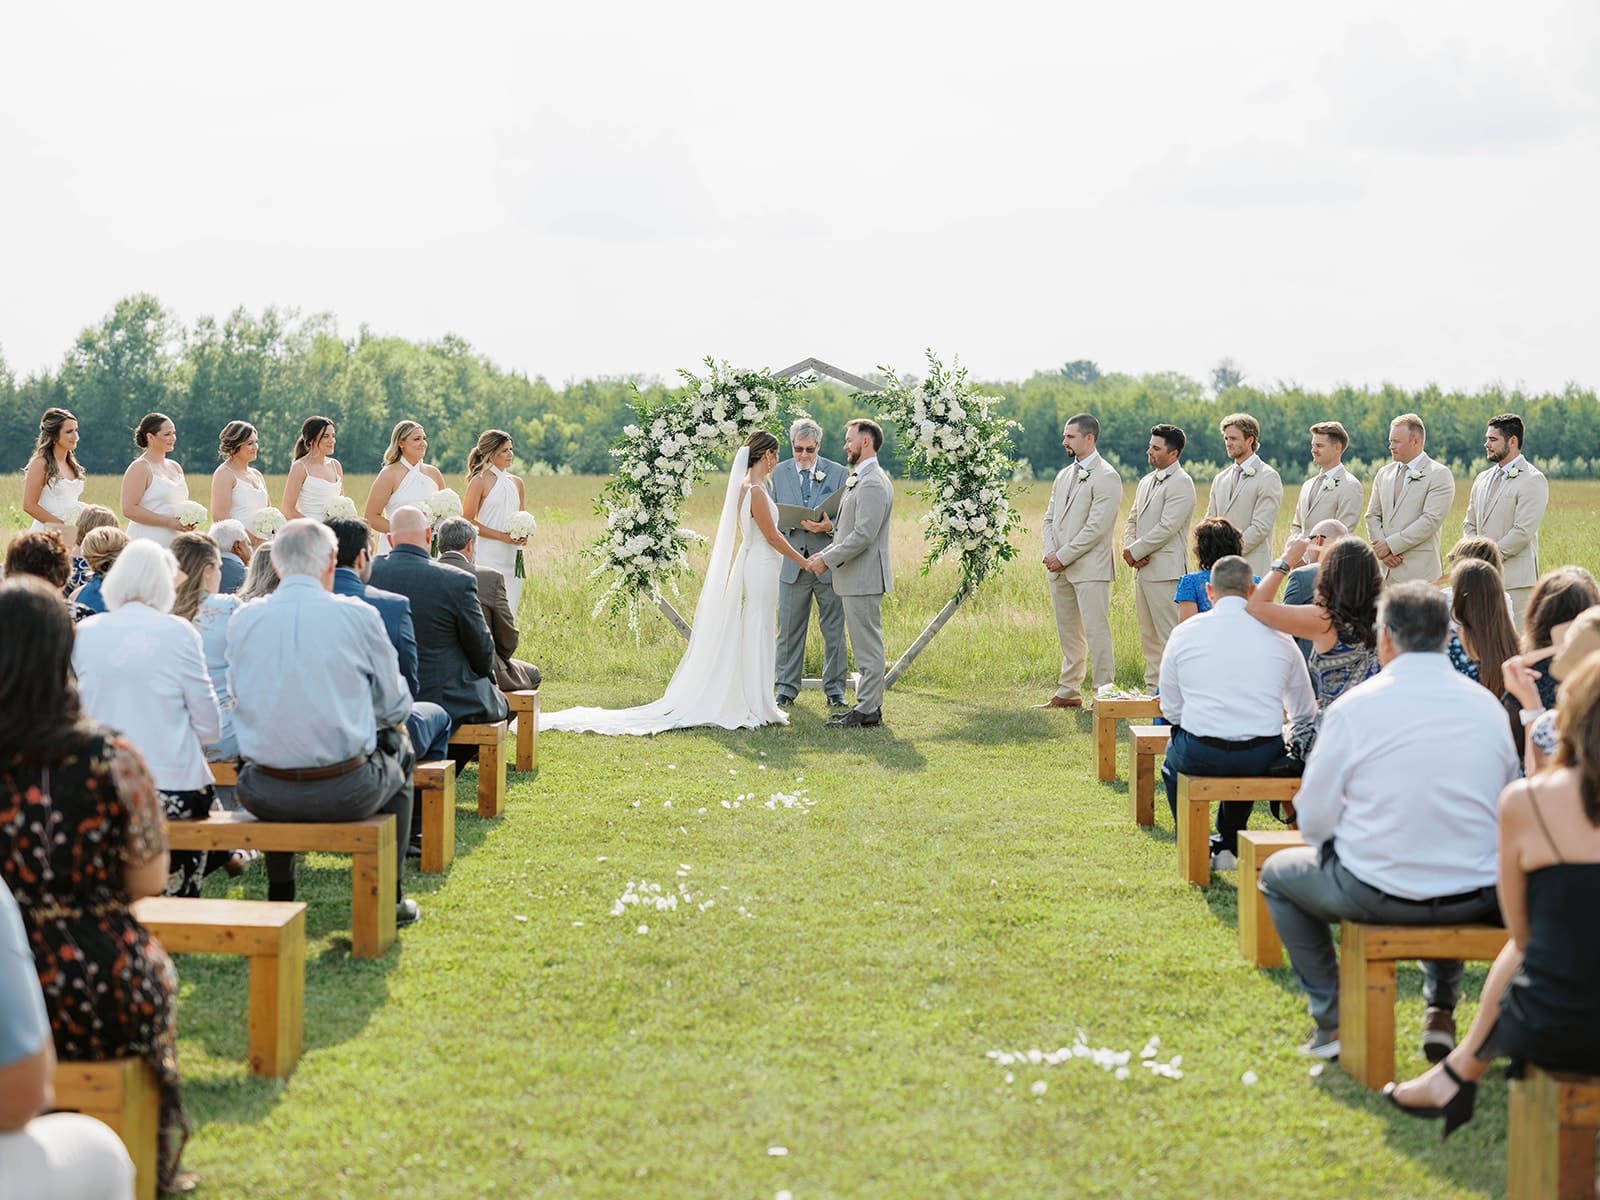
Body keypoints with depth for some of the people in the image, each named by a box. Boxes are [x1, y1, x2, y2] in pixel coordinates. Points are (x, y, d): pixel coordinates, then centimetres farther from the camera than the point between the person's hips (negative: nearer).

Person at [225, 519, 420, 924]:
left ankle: (279, 894, 41)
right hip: (345, 792, -2)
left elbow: (241, 700, 13)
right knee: (399, 750, 30)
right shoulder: (358, 616, -7)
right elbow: (395, 707, 2)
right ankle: (390, 898, 31)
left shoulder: (242, 619, 0)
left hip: (263, 797, 3)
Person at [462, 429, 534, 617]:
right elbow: (467, 521, -7)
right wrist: (503, 536, -13)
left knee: (510, 613, 3)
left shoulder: (517, 483, 15)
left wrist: (523, 536, 2)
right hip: (488, 556, -6)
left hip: (512, 557, 6)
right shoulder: (480, 481, -4)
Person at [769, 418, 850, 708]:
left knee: (834, 630, 4)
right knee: (789, 629, 5)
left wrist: (829, 526, -19)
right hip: (792, 562, 1)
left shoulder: (838, 473, 1)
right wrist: (793, 522, -13)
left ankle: (834, 689, 13)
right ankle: (787, 688, 14)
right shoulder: (778, 473, 6)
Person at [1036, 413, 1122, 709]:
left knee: (1096, 632, -8)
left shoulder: (1106, 477, -10)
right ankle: (1069, 692, 20)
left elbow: (1097, 527, -16)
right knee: (1068, 634, 13)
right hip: (1060, 568, 8)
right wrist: (1050, 553, 1)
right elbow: (1050, 518, 18)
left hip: (1090, 567, -8)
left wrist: (1063, 556, -13)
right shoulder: (1064, 475, 17)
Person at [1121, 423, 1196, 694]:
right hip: (1143, 569, 9)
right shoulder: (1147, 482, 17)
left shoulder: (1181, 483, -11)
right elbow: (1132, 520, 20)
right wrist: (1129, 548, 0)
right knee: (1148, 635, 13)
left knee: (1170, 635, -8)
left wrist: (1135, 551, -11)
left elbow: (1167, 527, -18)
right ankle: (1152, 688, 20)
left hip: (1166, 570, -9)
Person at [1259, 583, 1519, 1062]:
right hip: (1478, 901, 4)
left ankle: (1332, 1020, 21)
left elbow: (1314, 822, -6)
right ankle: (1441, 1012, 36)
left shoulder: (1352, 708, -11)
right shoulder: (1487, 705, 0)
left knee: (1279, 873, 26)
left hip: (1377, 894, -4)